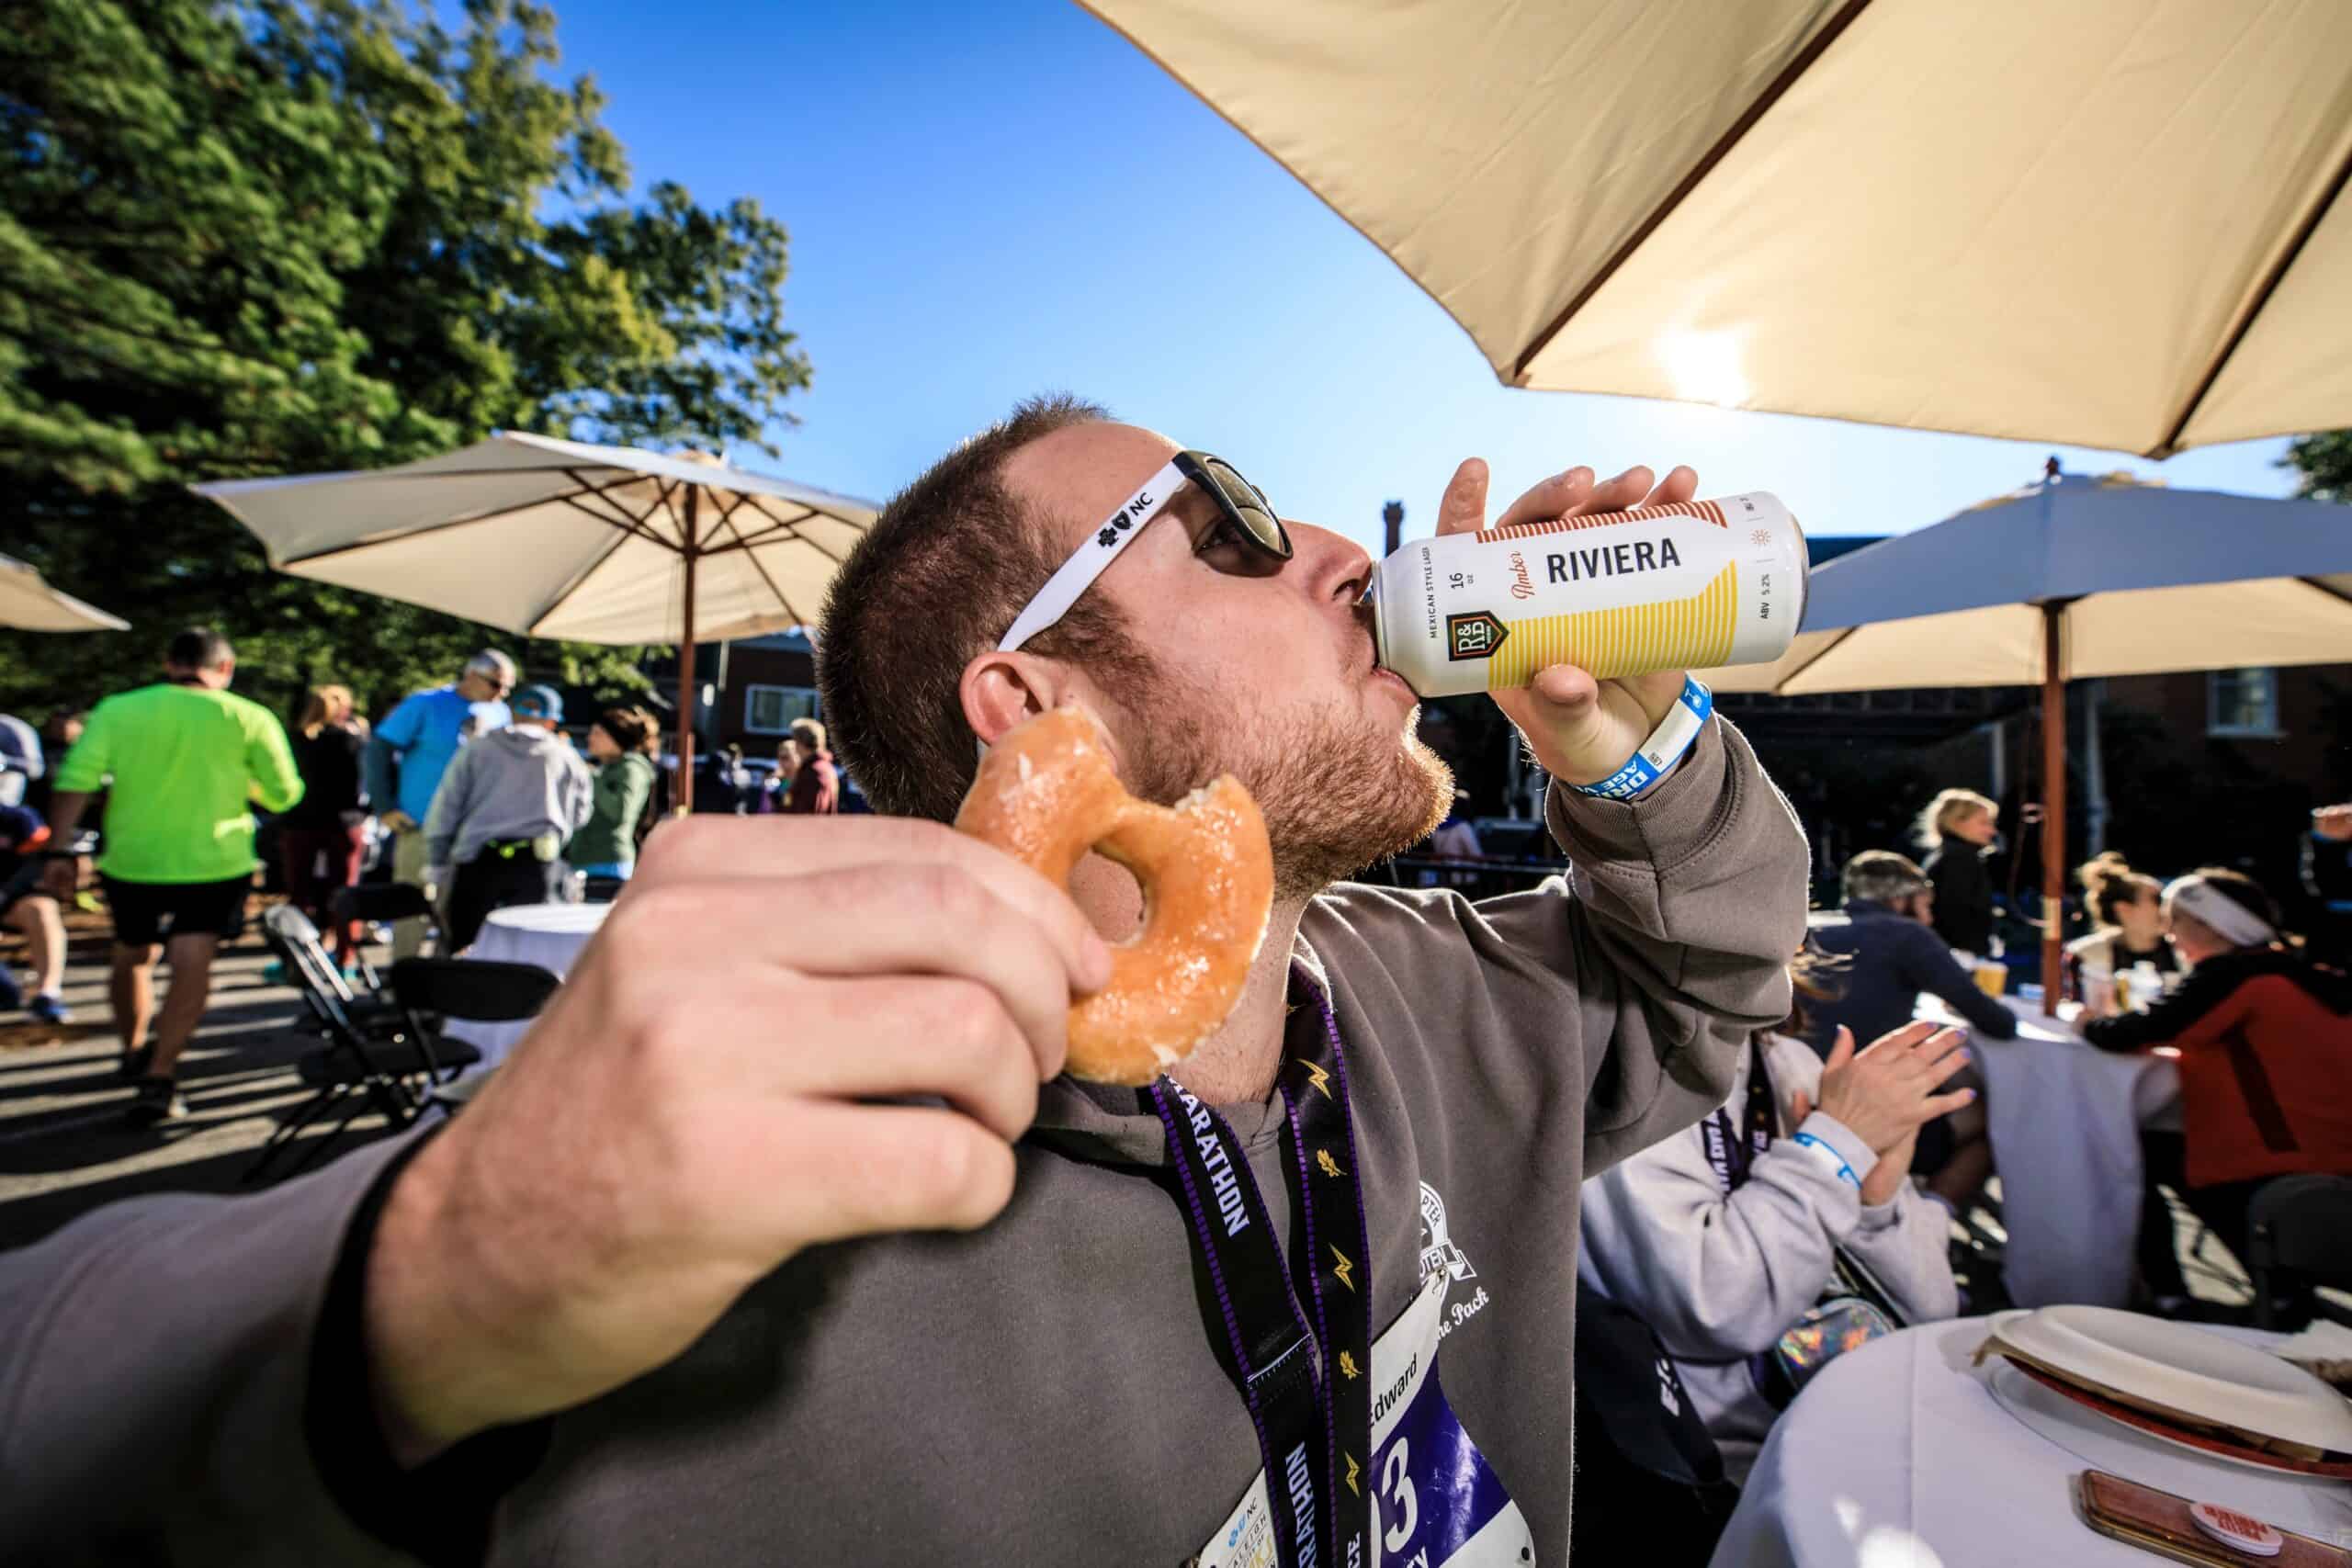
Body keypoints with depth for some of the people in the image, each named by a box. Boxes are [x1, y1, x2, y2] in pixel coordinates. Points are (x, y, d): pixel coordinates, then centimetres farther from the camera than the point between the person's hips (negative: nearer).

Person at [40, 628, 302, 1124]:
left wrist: (61, 851, -6)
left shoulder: (117, 710, 0)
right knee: (192, 968, -4)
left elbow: (75, 780, -8)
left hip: (130, 861, 3)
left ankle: (134, 1052, 41)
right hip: (213, 863, -3)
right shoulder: (249, 718, -6)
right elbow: (283, 794, -3)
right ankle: (159, 1077, -13)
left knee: (132, 957, 22)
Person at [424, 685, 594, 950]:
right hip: (538, 864, 0)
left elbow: (443, 812, 7)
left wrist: (438, 865, 17)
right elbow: (579, 815, 17)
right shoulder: (566, 756, 9)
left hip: (478, 860, 0)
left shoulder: (477, 749, 9)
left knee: (464, 951, 8)